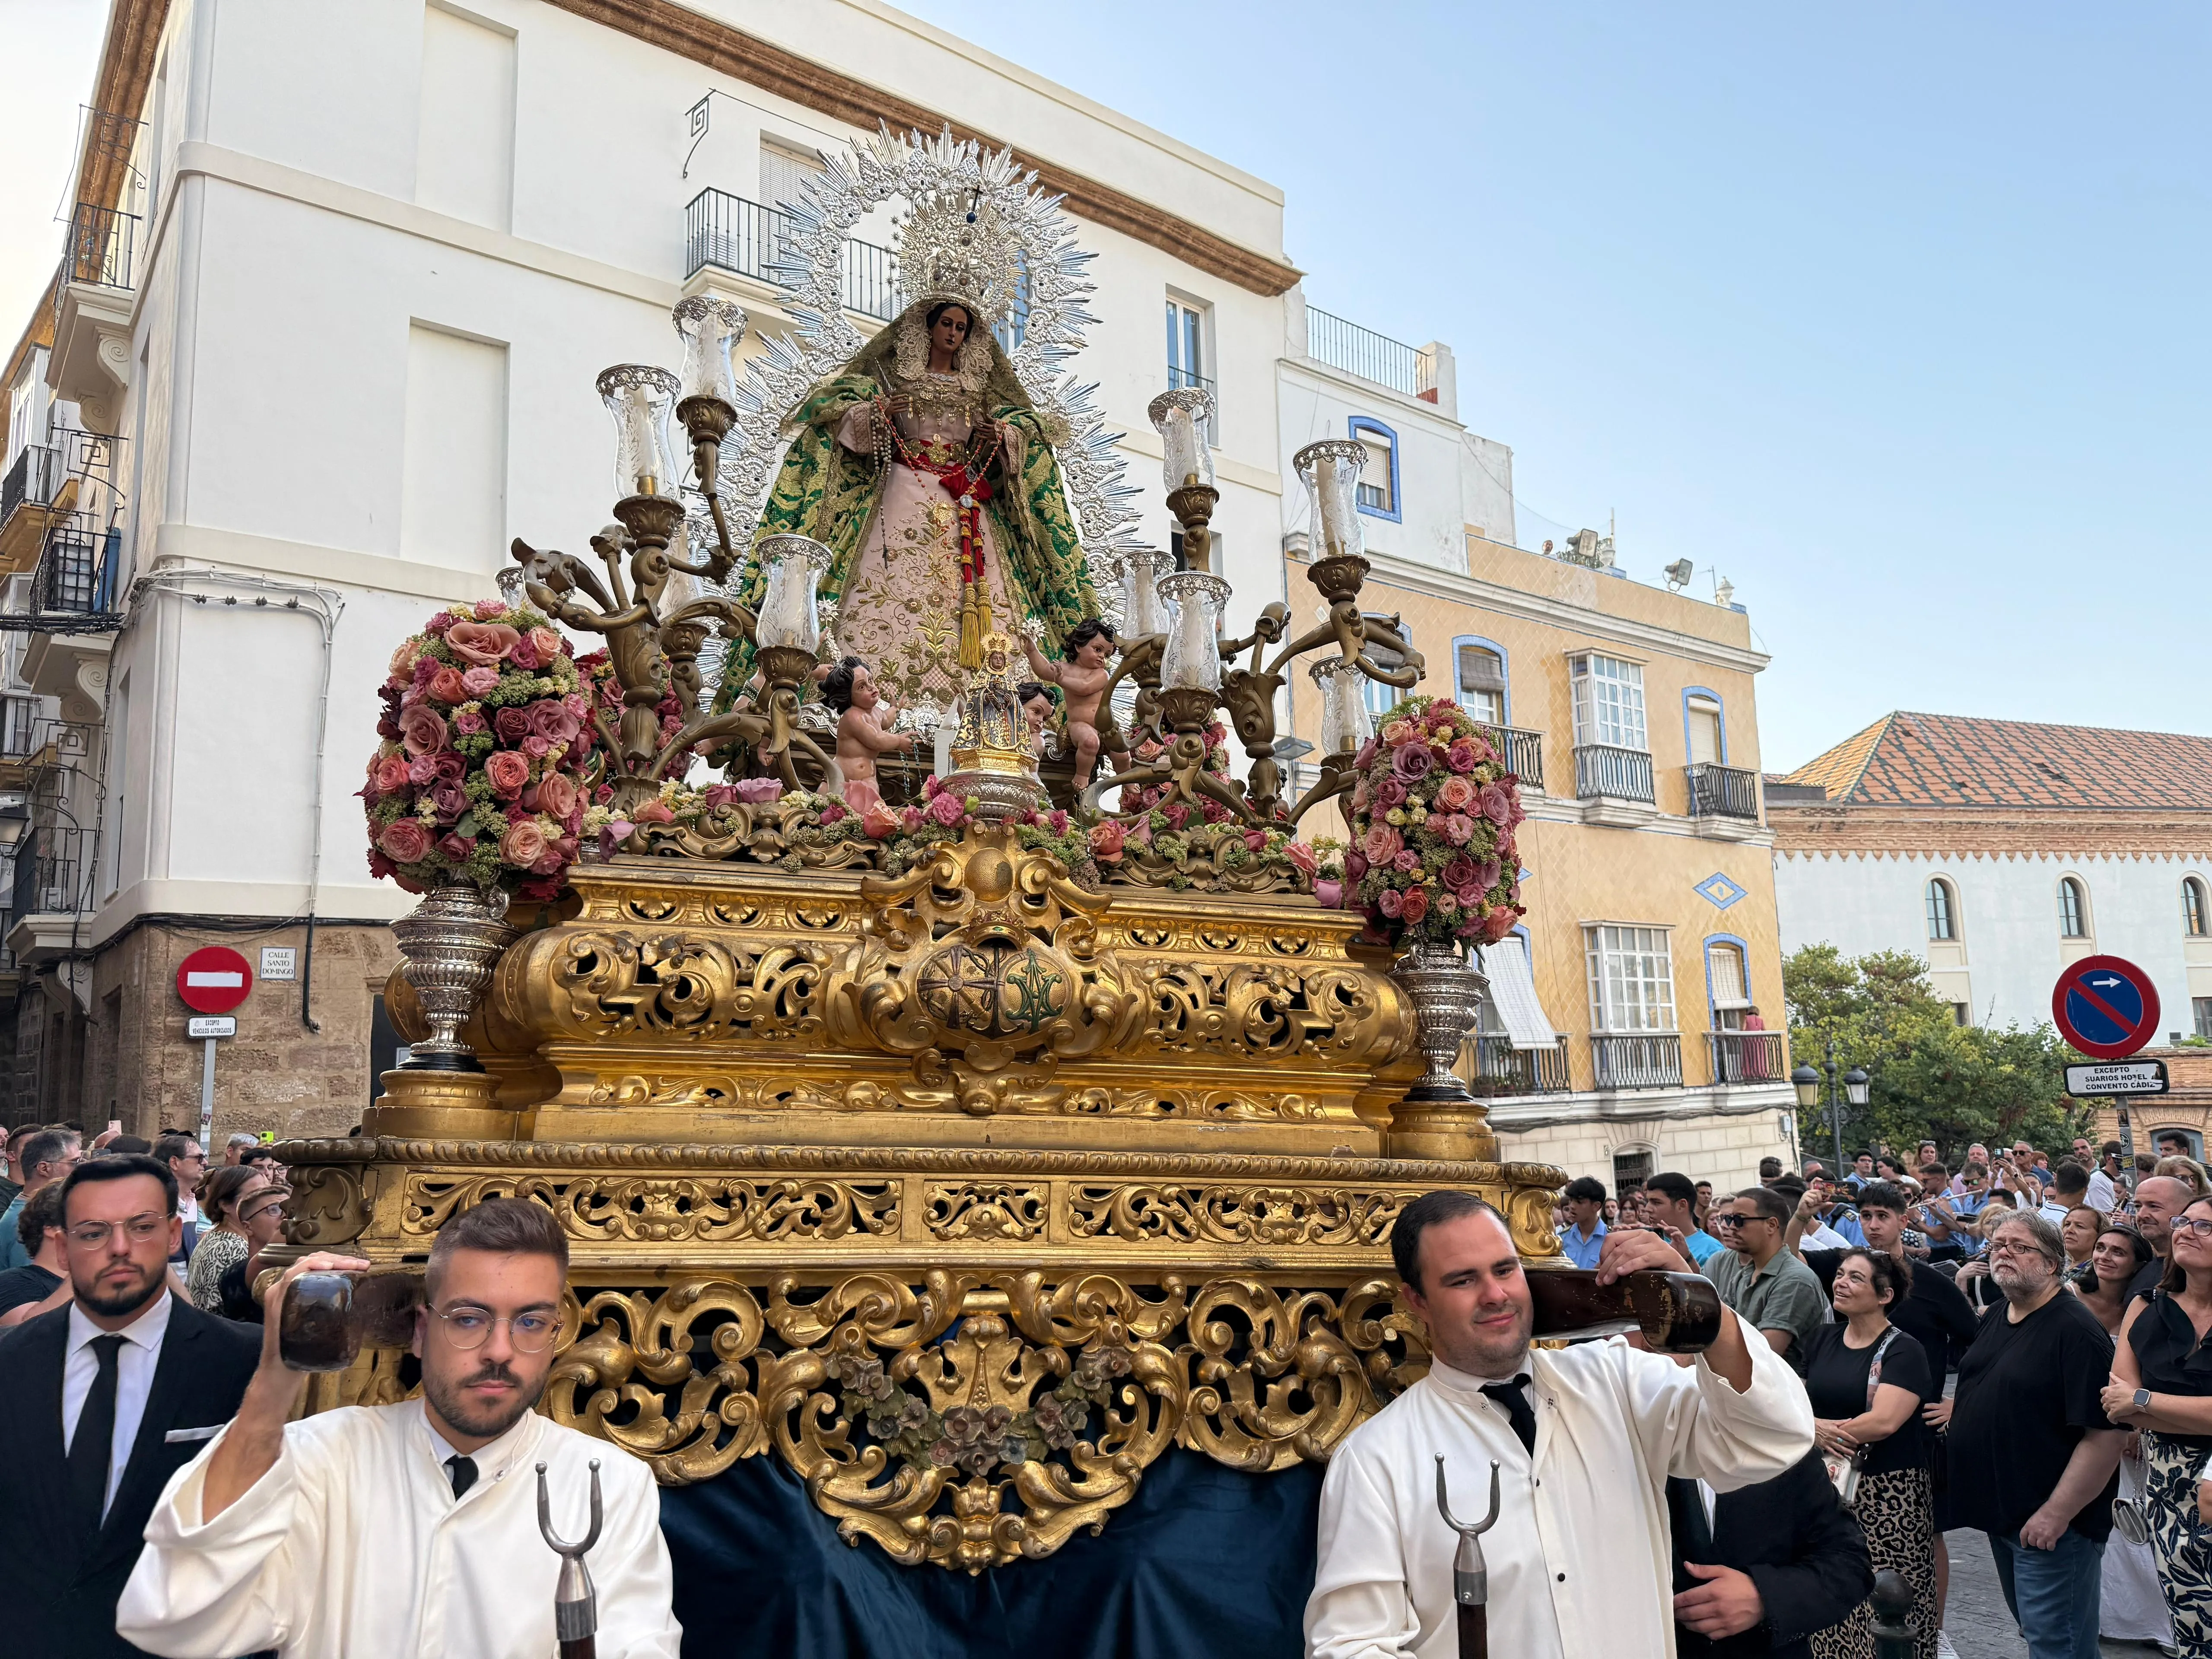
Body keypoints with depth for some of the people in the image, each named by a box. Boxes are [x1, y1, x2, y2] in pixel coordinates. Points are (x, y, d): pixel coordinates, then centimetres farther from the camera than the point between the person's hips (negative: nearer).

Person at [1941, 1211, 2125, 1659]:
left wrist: (2056, 1513, -23)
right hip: (2002, 1515, 9)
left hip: (2051, 1525, -9)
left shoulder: (2076, 1331, -19)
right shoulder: (1995, 1321, 9)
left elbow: (2106, 1432, -25)